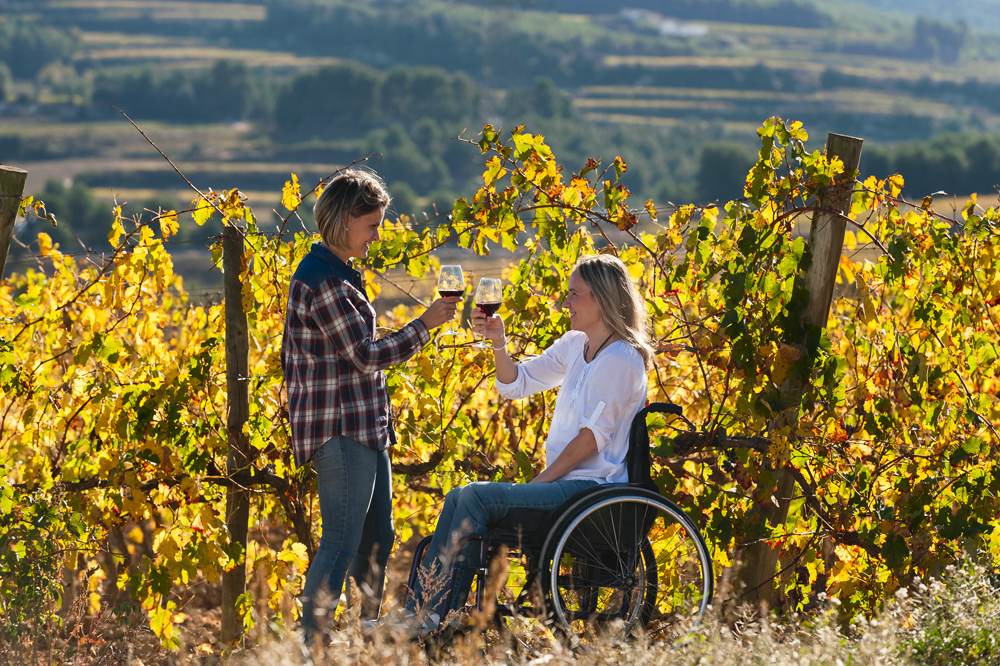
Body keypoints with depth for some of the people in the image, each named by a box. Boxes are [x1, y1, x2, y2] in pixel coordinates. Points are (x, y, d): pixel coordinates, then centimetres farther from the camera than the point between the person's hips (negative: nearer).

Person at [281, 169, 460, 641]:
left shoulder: (332, 273, 16)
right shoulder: (325, 281, -17)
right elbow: (366, 355, -20)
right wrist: (425, 324, -13)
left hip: (362, 426, 10)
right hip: (341, 429, -10)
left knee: (377, 539, 14)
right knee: (342, 543, -10)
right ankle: (310, 646, -8)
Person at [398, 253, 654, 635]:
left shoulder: (622, 360, -12)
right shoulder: (576, 346, 15)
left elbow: (592, 438, -16)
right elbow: (516, 384, 17)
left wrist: (538, 483, -14)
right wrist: (498, 342, -1)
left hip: (593, 489, -9)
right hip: (565, 484, 9)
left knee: (478, 497, -21)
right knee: (458, 498, -6)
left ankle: (437, 615, -18)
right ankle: (418, 614, -12)